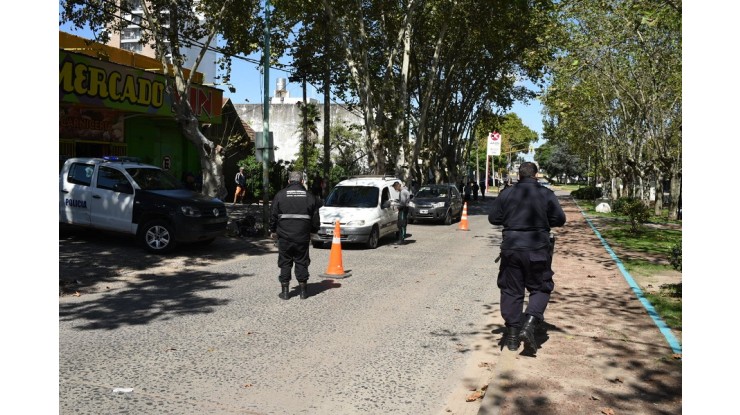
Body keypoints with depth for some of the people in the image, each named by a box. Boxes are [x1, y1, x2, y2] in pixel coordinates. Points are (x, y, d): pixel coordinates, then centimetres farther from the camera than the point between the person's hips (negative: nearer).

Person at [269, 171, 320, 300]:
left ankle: (285, 291, 9)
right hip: (303, 237, 1)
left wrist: (273, 231, 14)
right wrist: (313, 230, 22)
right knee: (301, 263, 9)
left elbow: (273, 215, 2)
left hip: (284, 236, -1)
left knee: (285, 263, 7)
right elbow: (315, 218, 7)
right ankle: (303, 291, 12)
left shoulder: (280, 195, -1)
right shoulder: (309, 196, 4)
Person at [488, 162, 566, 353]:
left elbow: (493, 218, 4)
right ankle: (529, 325, -8)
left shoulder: (506, 193, 2)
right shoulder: (546, 194, -2)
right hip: (537, 249, -2)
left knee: (511, 290, 10)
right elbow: (560, 219, -1)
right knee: (541, 289, 12)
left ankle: (512, 334, 13)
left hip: (511, 247, 2)